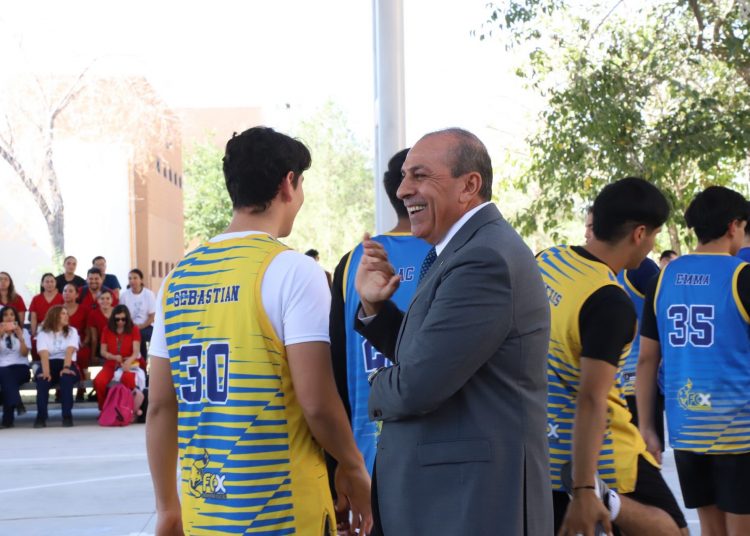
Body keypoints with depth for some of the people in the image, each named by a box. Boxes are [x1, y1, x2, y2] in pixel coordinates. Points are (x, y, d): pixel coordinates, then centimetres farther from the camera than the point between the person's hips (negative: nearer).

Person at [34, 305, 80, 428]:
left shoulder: (71, 331, 10)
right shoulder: (43, 334, 7)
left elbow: (69, 351, -9)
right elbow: (44, 354, -11)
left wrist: (66, 368, -28)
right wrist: (46, 372, -30)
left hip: (67, 364, 0)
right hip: (50, 364, 0)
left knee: (66, 378, -37)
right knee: (42, 379, -35)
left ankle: (67, 416, -33)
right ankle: (41, 417, -30)